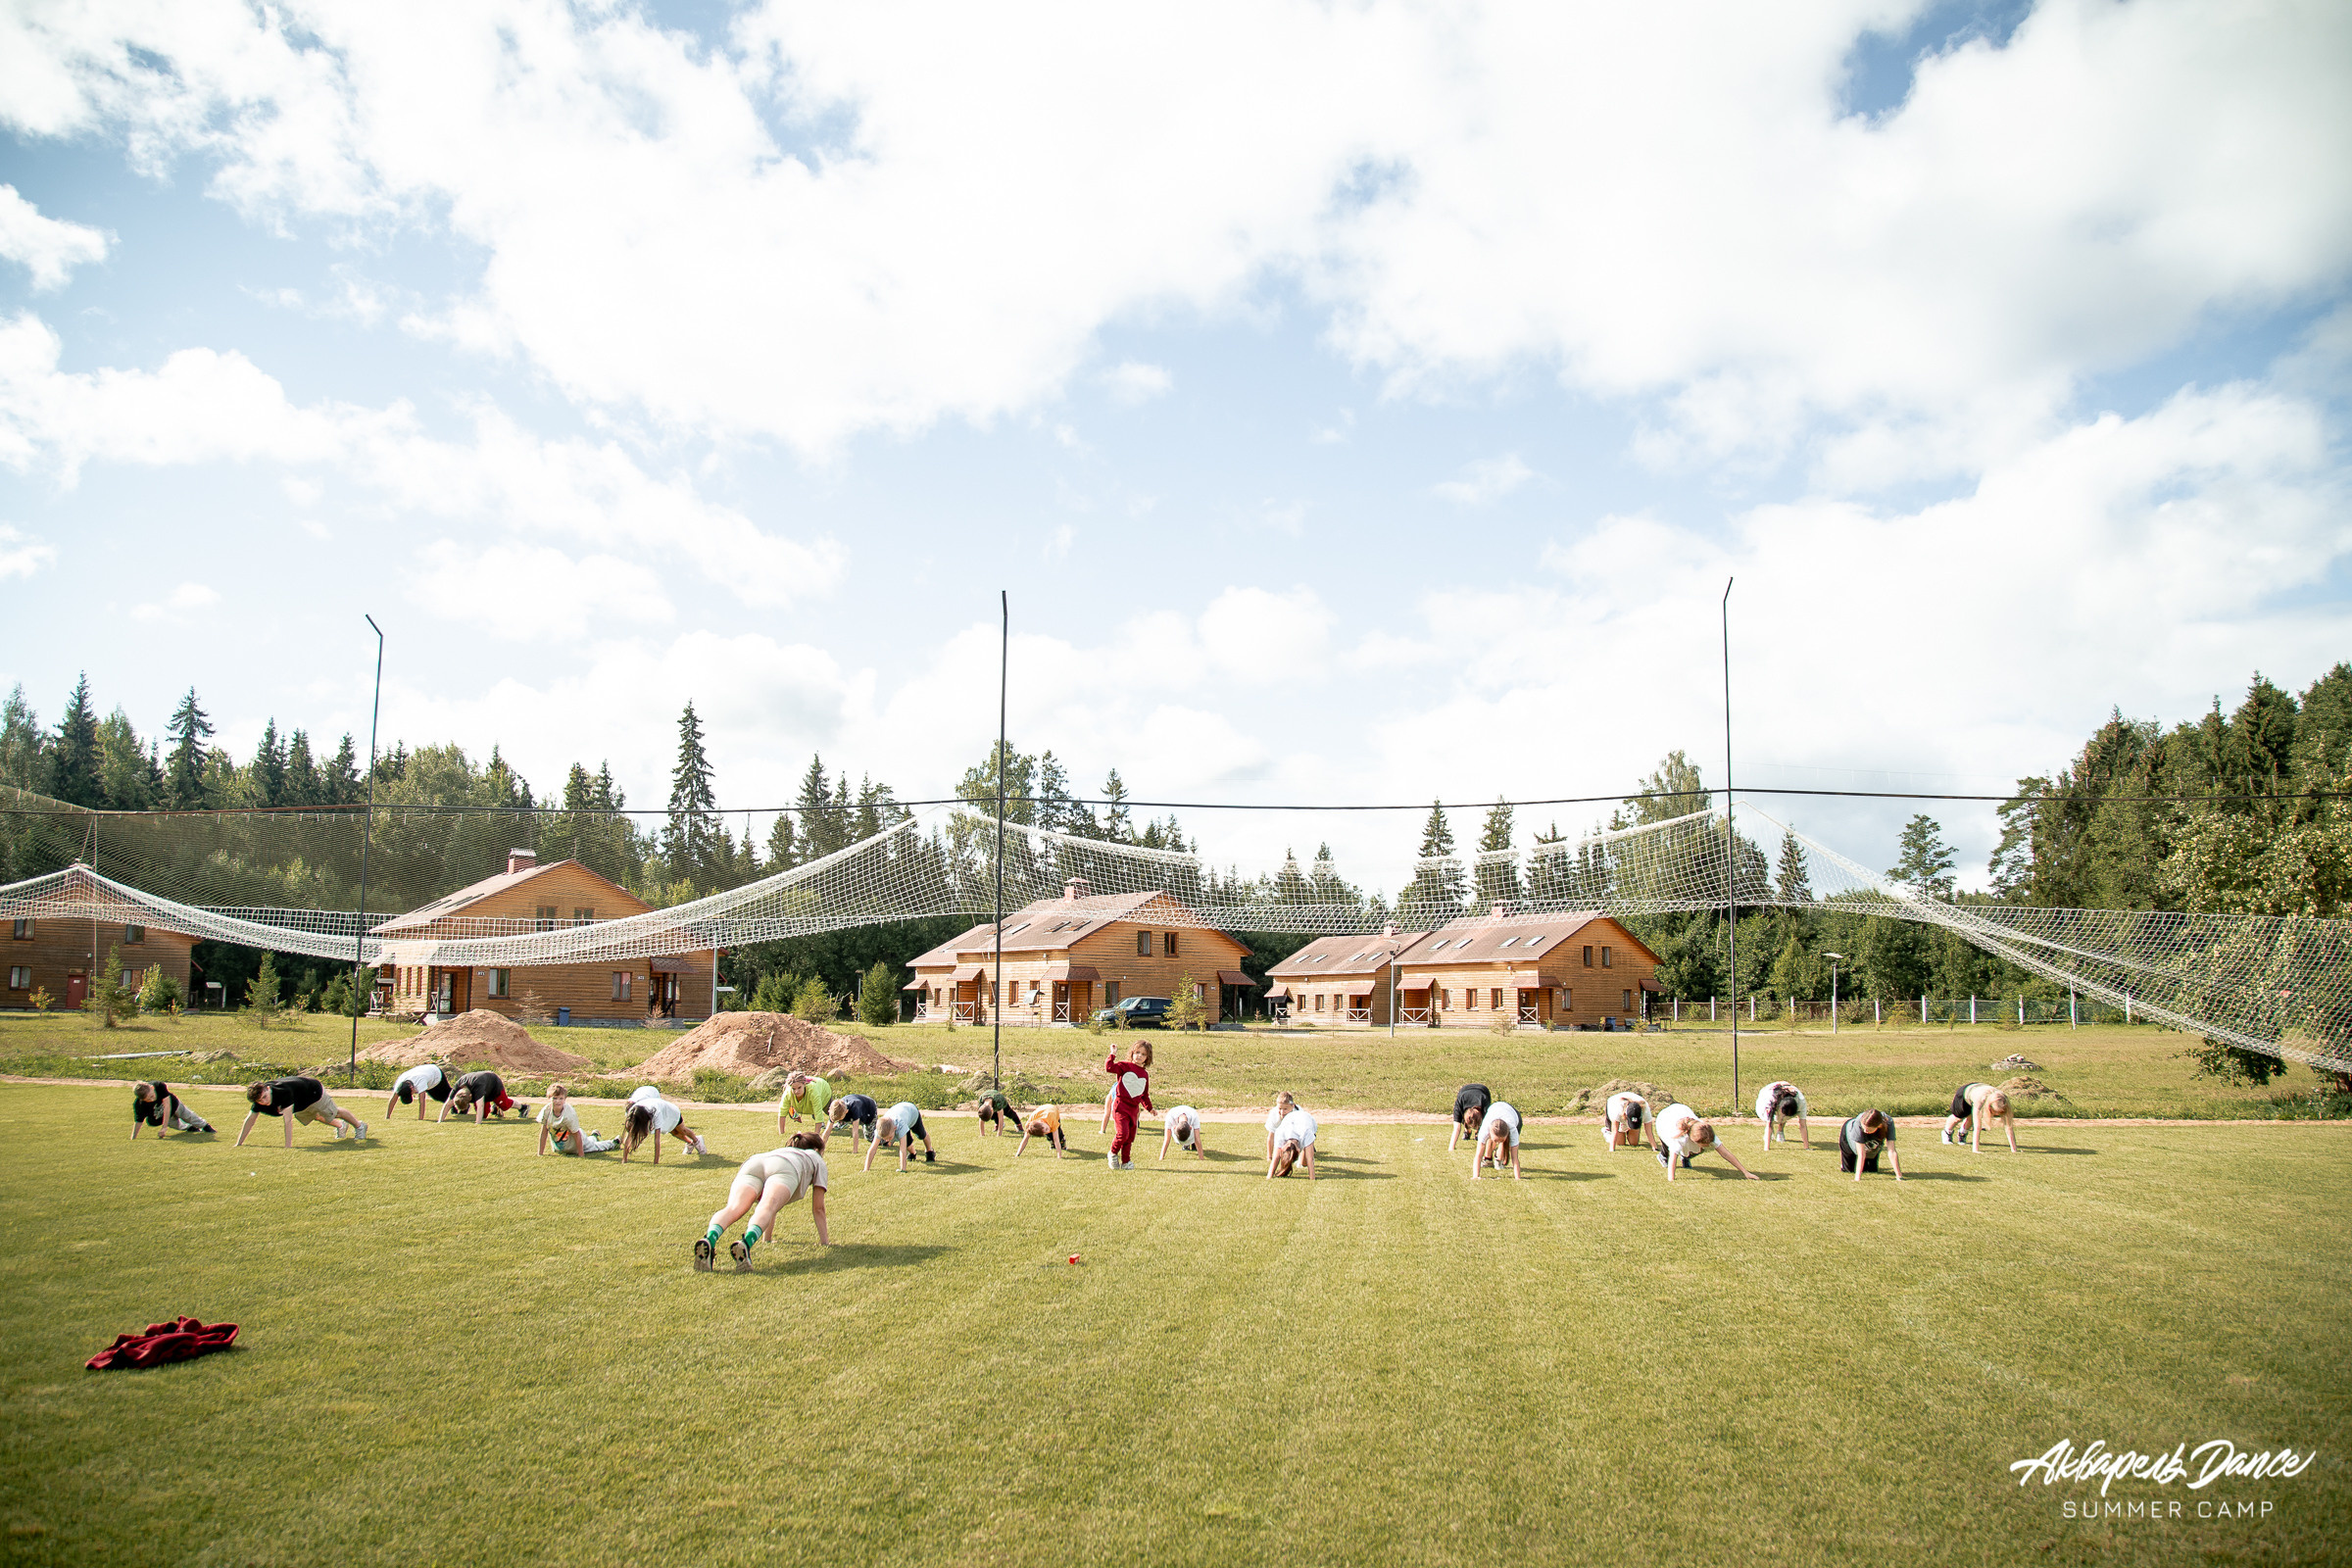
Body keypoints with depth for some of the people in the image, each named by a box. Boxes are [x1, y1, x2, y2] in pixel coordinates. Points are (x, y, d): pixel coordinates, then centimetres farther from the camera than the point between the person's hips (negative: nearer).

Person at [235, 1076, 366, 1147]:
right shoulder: (259, 1098, -27)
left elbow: (288, 1120, -47)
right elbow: (250, 1120, -17)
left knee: (334, 1113, 17)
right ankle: (340, 1125, 61)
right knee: (316, 1117, 32)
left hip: (314, 1091, -7)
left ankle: (359, 1126, 45)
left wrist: (288, 1145, -47)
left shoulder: (283, 1092, -46)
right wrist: (239, 1143, -17)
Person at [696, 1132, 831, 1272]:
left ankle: (709, 1240, -52)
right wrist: (823, 1240, 43)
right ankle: (746, 1243, -58)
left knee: (733, 1209, -22)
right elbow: (818, 1208, 34)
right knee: (766, 1209, -27)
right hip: (784, 1169, -3)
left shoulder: (781, 1151, 50)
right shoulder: (817, 1159, 38)